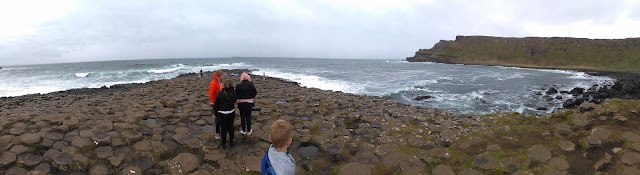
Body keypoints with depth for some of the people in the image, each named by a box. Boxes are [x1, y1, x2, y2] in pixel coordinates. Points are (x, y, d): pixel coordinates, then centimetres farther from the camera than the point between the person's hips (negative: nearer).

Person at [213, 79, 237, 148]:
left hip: (222, 114, -2)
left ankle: (223, 143, 18)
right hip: (231, 113, 3)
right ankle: (231, 142, 25)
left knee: (223, 128, 8)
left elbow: (216, 105, -8)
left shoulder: (220, 93, -15)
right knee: (231, 127, 15)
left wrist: (216, 113, 4)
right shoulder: (233, 93, -9)